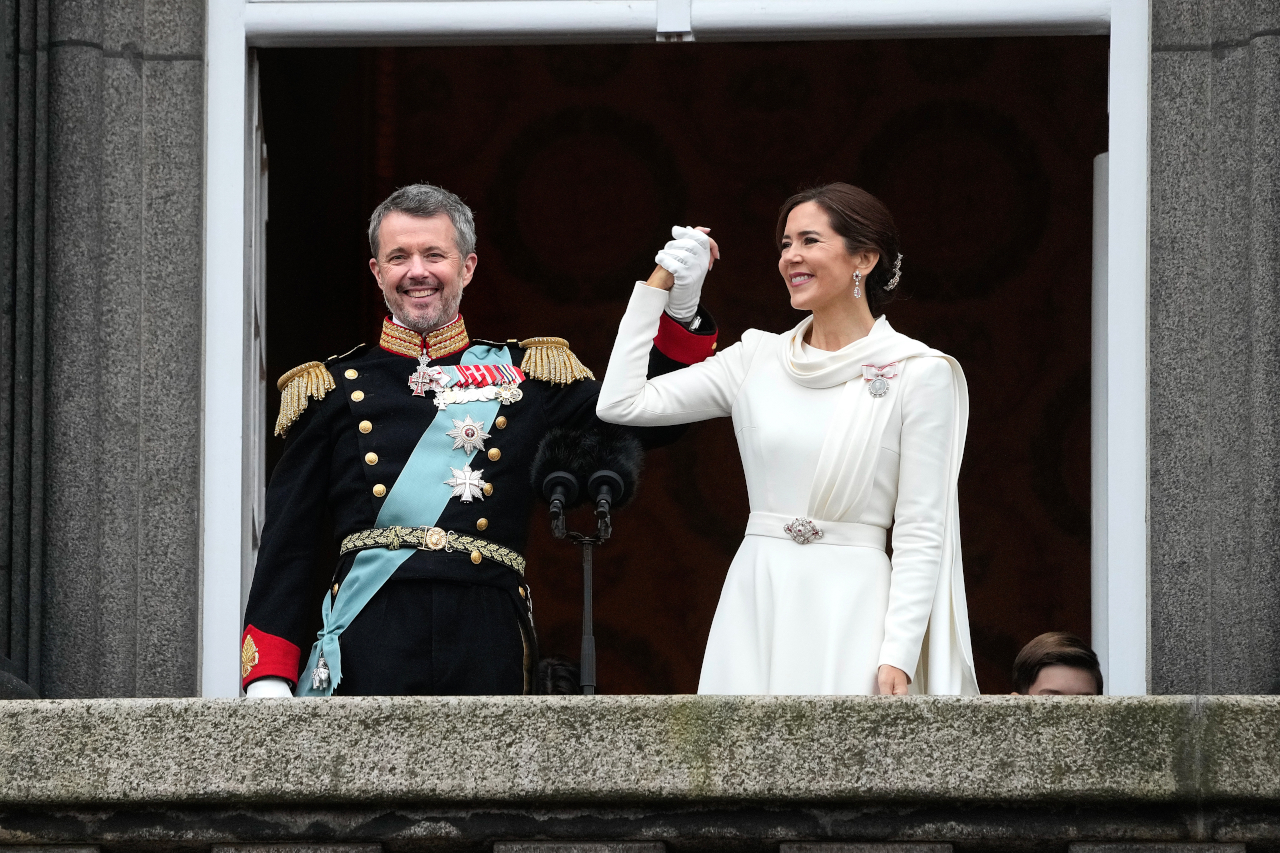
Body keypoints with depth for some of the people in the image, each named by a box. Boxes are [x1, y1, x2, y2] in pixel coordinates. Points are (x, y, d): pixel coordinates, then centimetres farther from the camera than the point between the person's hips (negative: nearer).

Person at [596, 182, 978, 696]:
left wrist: (900, 654, -13)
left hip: (849, 611, -4)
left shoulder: (920, 373, -1)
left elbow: (921, 531, -5)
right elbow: (620, 403, 7)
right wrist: (661, 283, 9)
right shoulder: (757, 359, 11)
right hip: (756, 603, 4)